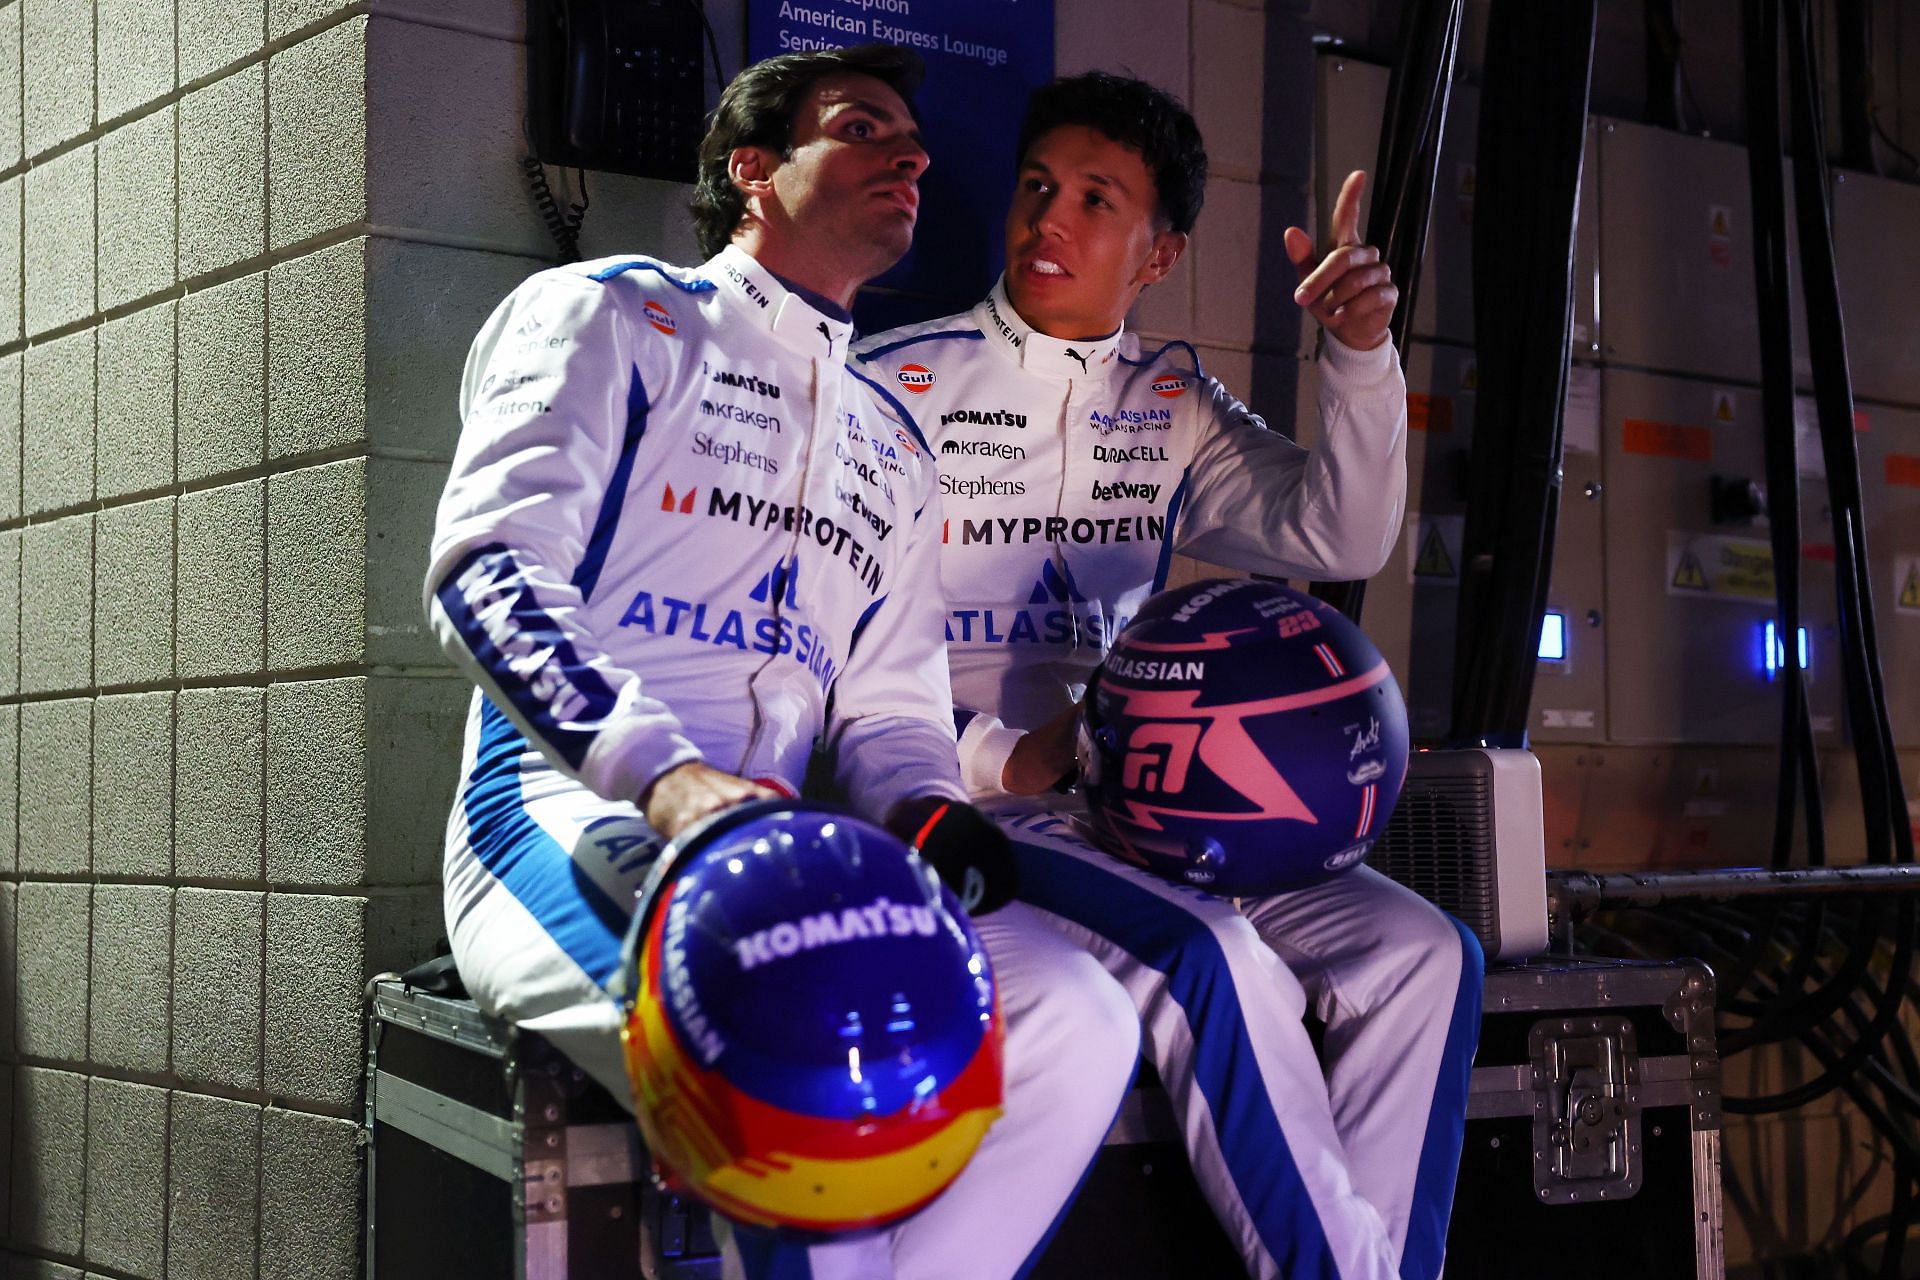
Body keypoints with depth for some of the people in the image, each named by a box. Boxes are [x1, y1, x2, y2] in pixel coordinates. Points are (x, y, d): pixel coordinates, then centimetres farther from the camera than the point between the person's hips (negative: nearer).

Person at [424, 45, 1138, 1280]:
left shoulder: (892, 446, 29)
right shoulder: (611, 317, 9)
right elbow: (487, 563, -7)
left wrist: (926, 809, -3)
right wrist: (658, 770, -25)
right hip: (573, 821, -6)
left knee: (1077, 1019, -19)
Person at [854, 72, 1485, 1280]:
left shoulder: (1173, 406, 17)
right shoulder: (897, 382, 1)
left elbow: (1343, 538, 8)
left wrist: (1363, 354, -7)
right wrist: (1000, 759, -16)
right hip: (964, 812, -6)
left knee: (1424, 952, -12)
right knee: (1217, 960, -31)